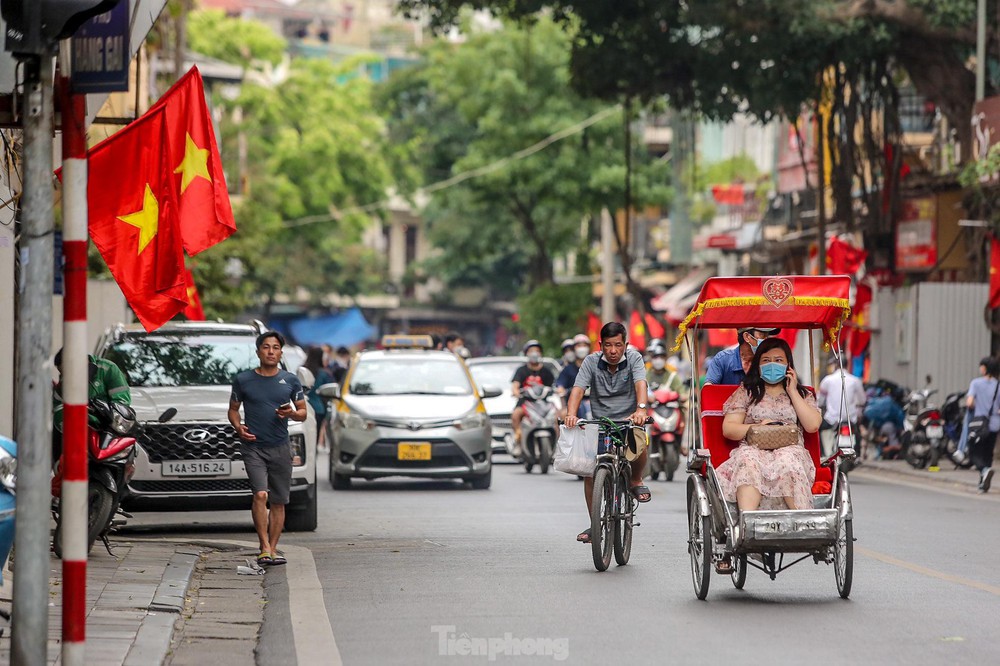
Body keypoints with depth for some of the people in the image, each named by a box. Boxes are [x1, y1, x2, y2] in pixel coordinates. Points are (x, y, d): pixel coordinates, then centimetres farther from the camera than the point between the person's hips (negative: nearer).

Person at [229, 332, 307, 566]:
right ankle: (264, 547, -19)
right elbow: (233, 409, 14)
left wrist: (292, 413, -10)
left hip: (280, 448, 2)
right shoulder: (243, 380, 5)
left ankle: (273, 549, 11)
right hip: (253, 447, -2)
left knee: (278, 501, 4)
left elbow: (303, 412, 13)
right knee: (260, 494, -19)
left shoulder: (290, 381, 8)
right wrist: (238, 427, -6)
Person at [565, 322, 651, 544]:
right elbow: (578, 389, -14)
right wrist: (571, 414, -34)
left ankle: (636, 481, 0)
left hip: (629, 421, -2)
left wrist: (641, 409, -43)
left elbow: (641, 384, -22)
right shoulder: (591, 362, -2)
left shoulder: (634, 359, -5)